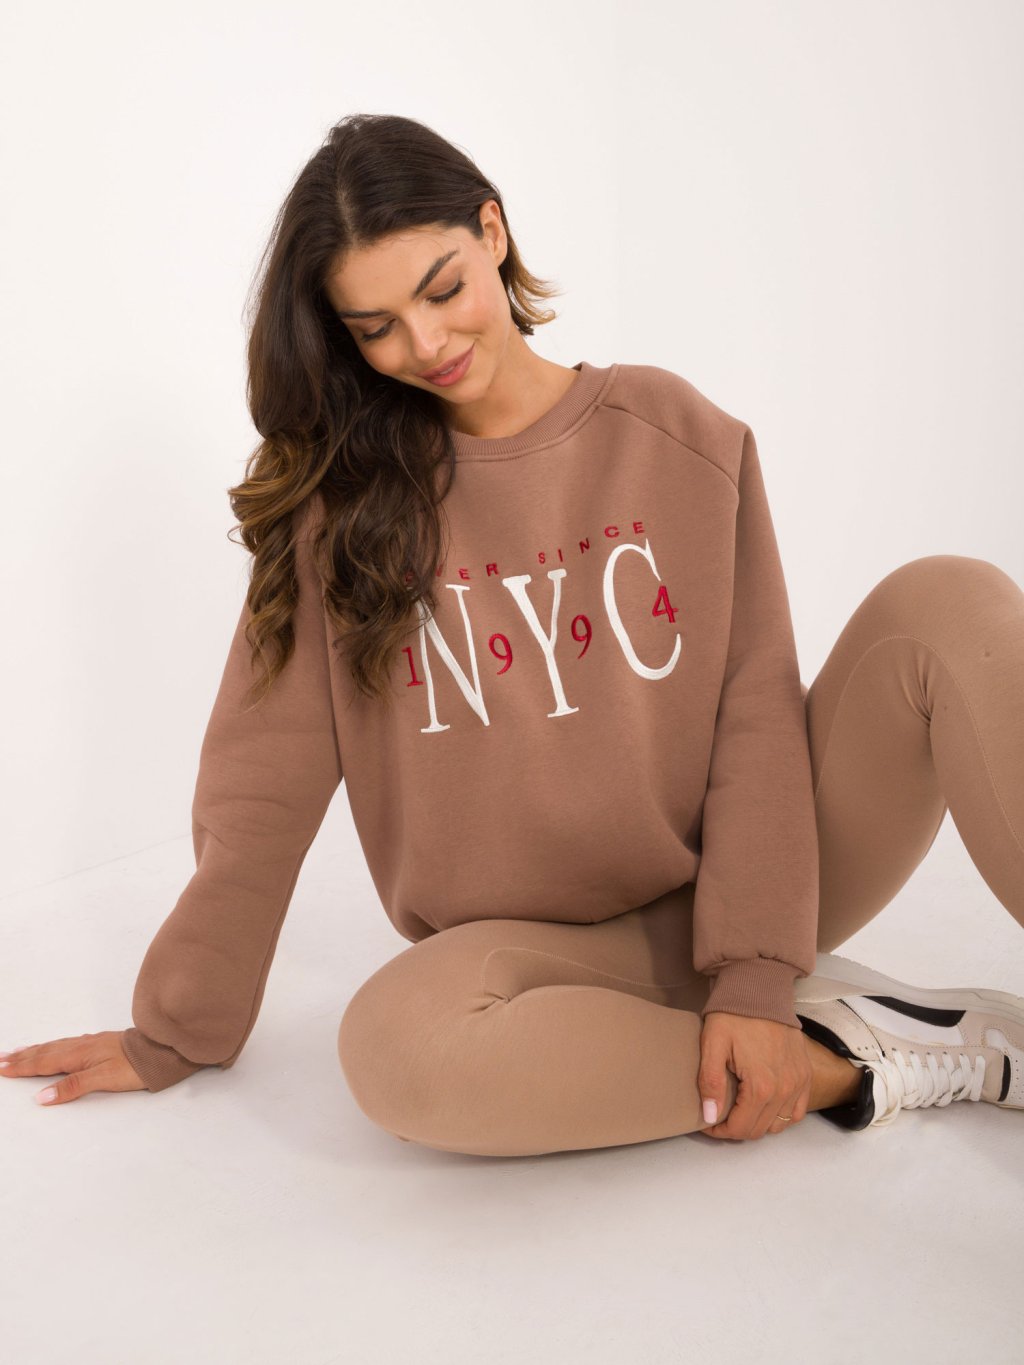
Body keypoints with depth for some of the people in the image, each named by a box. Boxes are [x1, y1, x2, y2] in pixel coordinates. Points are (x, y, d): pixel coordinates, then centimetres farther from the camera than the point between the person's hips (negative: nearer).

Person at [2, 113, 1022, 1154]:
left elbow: (757, 713, -4)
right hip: (546, 945, 0)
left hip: (725, 892, 1)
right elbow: (264, 788, 0)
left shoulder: (679, 438, 1)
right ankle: (859, 1058, -18)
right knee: (395, 1045, -36)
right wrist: (175, 1034, 2)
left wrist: (756, 974, -15)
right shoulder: (340, 497, 1)